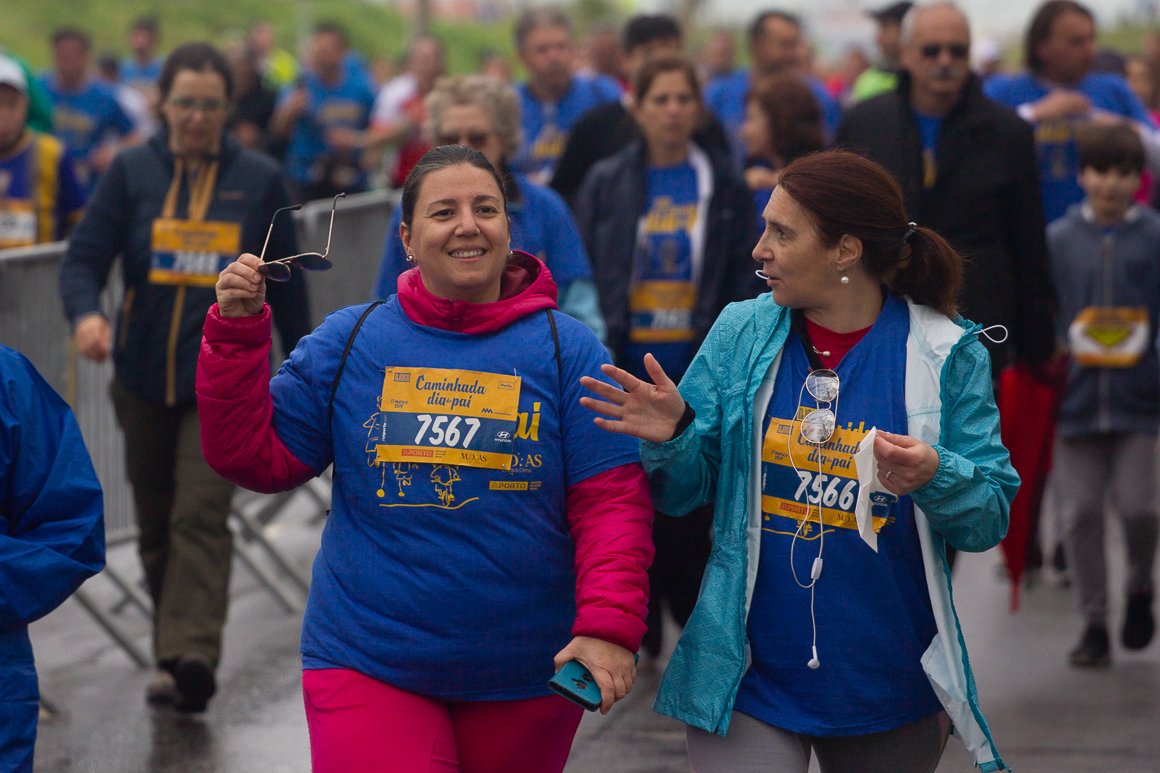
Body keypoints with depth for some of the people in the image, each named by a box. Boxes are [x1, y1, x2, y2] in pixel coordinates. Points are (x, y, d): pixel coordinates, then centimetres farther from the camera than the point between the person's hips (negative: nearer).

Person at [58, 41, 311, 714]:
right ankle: (174, 652, 25)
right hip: (144, 376, 3)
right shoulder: (132, 172, 3)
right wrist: (86, 314, -24)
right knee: (156, 523, 11)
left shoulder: (259, 180, 3)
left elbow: (287, 283, 10)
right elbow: (86, 256, -2)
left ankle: (192, 656, -25)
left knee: (201, 515, -16)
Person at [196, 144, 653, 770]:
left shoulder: (568, 350, -2)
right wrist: (236, 333, -9)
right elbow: (255, 456, 2)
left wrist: (609, 626, -19)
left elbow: (612, 502, -6)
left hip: (525, 678, 0)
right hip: (367, 666, 0)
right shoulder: (348, 342, 3)